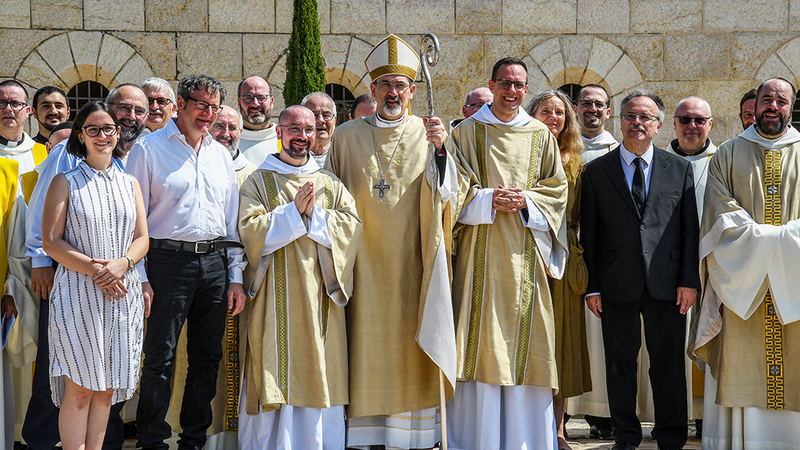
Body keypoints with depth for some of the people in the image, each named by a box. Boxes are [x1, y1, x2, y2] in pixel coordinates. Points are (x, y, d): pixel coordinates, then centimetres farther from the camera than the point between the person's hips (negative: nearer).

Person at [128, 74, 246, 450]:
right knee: (159, 357, -4)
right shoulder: (149, 148, 1)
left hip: (215, 262, 5)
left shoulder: (220, 154, 16)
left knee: (208, 357, 8)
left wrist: (235, 276, 11)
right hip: (170, 260, -5)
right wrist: (139, 277, -10)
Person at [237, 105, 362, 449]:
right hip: (275, 297, -3)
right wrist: (294, 212, -13)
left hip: (320, 297, 3)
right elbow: (250, 230, -8)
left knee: (319, 374, 2)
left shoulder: (332, 185, 15)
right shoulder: (258, 183, 6)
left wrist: (313, 215, -10)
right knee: (275, 378, -5)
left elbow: (352, 227, 1)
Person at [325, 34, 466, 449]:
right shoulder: (347, 137, 7)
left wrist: (439, 150, -18)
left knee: (411, 348, 2)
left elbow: (451, 194, -4)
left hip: (412, 264, 0)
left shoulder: (427, 134, 7)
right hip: (365, 263, 0)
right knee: (366, 347, -1)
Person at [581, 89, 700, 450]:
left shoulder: (679, 169, 8)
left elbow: (690, 228, 6)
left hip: (667, 282, 0)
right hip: (616, 283, 0)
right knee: (620, 363, 6)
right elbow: (588, 233, 4)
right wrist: (591, 285, -2)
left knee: (669, 363, 5)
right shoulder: (596, 172, 6)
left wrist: (689, 280, -2)